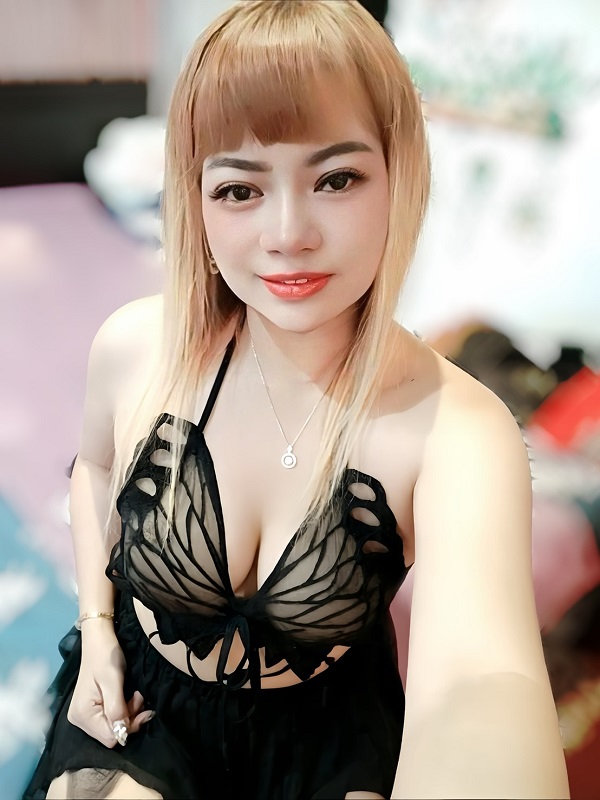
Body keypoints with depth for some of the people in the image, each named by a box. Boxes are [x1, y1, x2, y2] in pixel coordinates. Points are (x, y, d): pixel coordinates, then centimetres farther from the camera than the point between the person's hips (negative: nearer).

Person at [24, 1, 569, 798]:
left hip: (328, 736, 0)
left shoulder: (456, 428, -26)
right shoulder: (132, 347, -17)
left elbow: (475, 673, -43)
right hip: (139, 709, 1)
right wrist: (96, 625, -3)